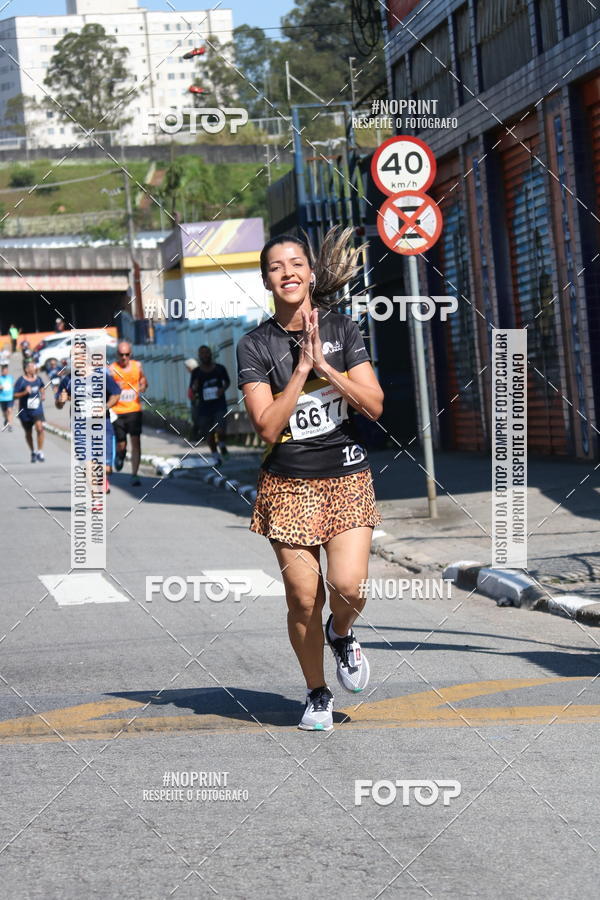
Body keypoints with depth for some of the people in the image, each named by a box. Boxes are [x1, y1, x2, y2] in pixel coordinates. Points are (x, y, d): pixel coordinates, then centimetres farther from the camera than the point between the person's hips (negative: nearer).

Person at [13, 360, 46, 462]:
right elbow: (15, 396, -13)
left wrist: (43, 395, 5)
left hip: (37, 409, 1)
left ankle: (40, 452, -12)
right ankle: (33, 452, 32)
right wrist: (25, 392, -27)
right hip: (25, 411, -1)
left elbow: (42, 387, 24)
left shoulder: (38, 378, 1)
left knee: (39, 428, -20)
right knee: (28, 433, 12)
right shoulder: (21, 380, -12)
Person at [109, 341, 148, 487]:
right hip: (117, 411, -2)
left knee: (136, 441, -8)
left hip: (134, 409, 2)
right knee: (121, 444, 2)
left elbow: (143, 382, 20)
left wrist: (143, 387, -2)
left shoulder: (137, 366, 6)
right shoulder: (111, 369, -4)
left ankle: (134, 475, -4)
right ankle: (120, 454, 40)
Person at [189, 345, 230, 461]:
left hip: (219, 405, -1)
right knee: (209, 434, 7)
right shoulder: (196, 372, -1)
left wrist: (223, 389, -4)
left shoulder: (219, 368, 0)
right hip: (204, 406, 1)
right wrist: (194, 388, -21)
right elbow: (192, 391, 3)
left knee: (220, 431, -17)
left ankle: (222, 444, 16)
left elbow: (227, 381, 17)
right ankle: (216, 456, 26)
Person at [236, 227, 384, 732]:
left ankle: (341, 634, 20)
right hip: (289, 483, -1)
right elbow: (267, 426, -11)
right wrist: (301, 369, -15)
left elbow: (374, 405, -4)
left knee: (348, 586, -15)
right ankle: (318, 695, 19)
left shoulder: (343, 330, 4)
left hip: (347, 477, 1)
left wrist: (324, 365, -12)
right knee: (303, 599, -1)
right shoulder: (256, 346, -2)